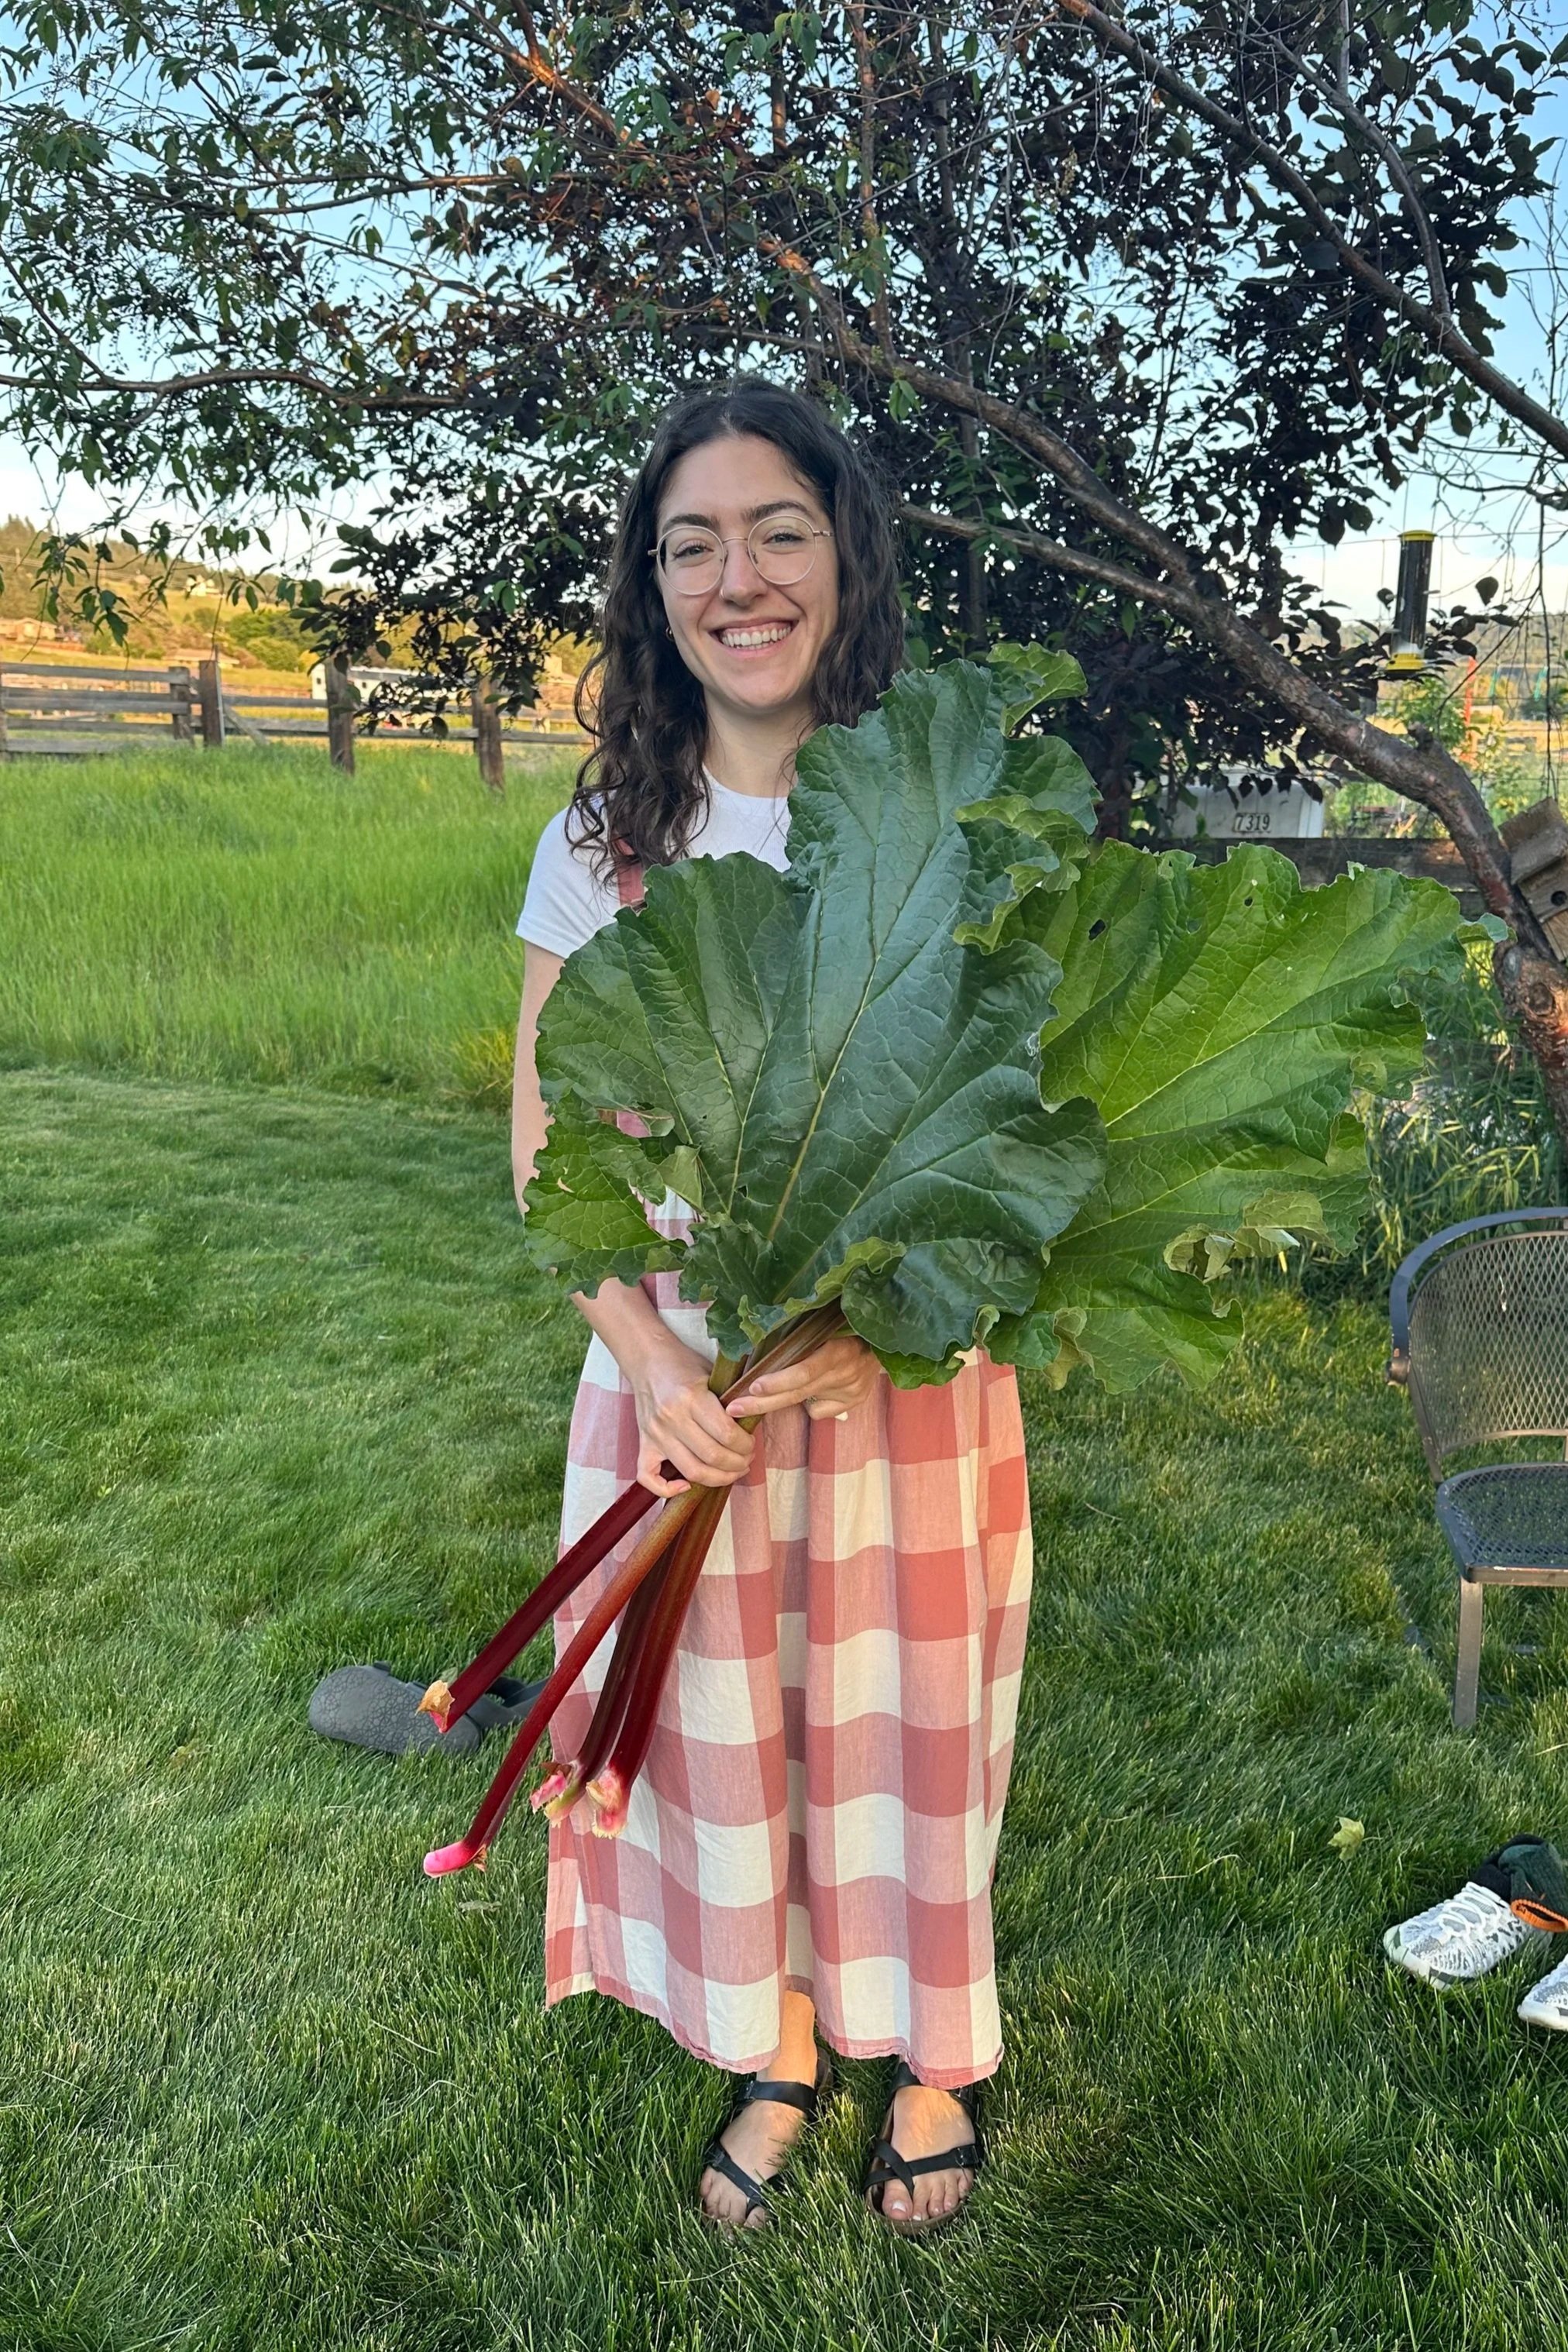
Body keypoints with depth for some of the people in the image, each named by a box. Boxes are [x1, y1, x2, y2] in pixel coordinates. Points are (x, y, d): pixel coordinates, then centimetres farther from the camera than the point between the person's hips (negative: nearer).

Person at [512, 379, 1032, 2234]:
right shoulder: (603, 845, 0)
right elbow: (547, 1141, 0)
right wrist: (654, 1364, -14)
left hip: (908, 1368, -1)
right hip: (681, 1369, 2)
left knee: (903, 1721, 12)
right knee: (721, 1728, 14)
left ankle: (931, 2060, 40)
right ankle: (774, 2052, 41)